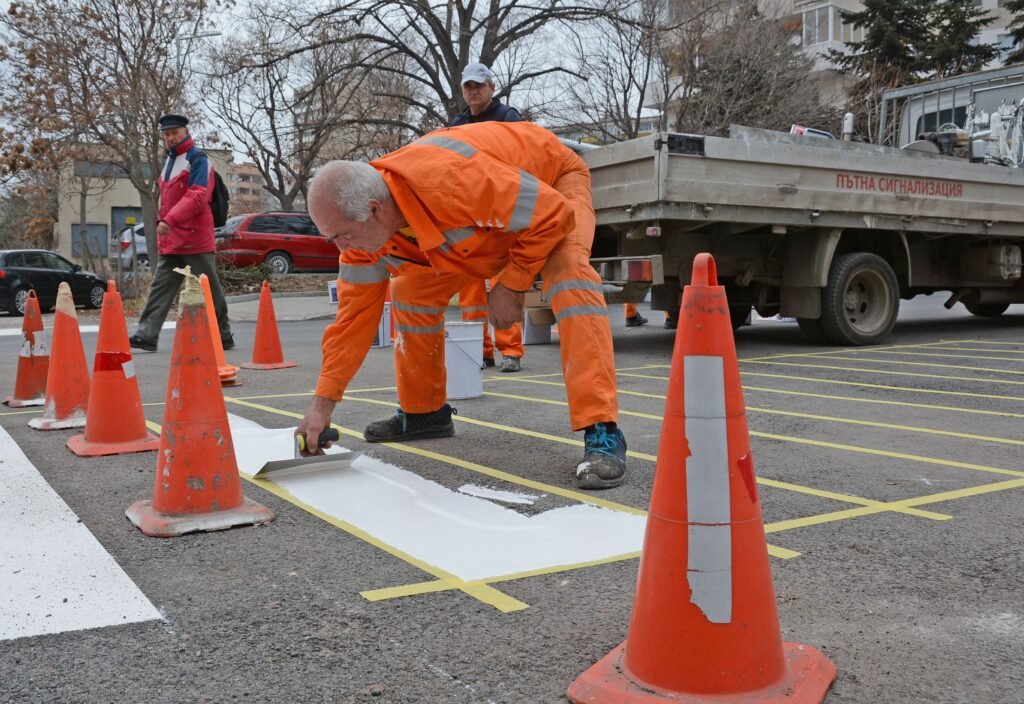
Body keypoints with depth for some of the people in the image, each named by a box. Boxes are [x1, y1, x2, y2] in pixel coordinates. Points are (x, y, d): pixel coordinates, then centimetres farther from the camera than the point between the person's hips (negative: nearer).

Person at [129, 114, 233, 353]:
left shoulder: (198, 160, -7)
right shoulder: (169, 163, 20)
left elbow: (197, 197, -20)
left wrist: (169, 220, -27)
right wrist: (162, 224, 15)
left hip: (195, 240, -8)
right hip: (171, 242, 8)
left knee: (210, 290, 1)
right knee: (160, 288, 2)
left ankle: (224, 337, 11)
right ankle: (146, 336, 0)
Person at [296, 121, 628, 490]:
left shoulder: (447, 181, -44)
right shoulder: (363, 227, -19)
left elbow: (552, 214, -34)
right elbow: (354, 314, -11)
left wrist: (510, 285, -26)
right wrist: (322, 404, -12)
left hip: (551, 180, -6)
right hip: (488, 209, 7)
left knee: (569, 274, -34)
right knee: (412, 293, 1)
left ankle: (602, 434, -35)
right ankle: (423, 413, 19)